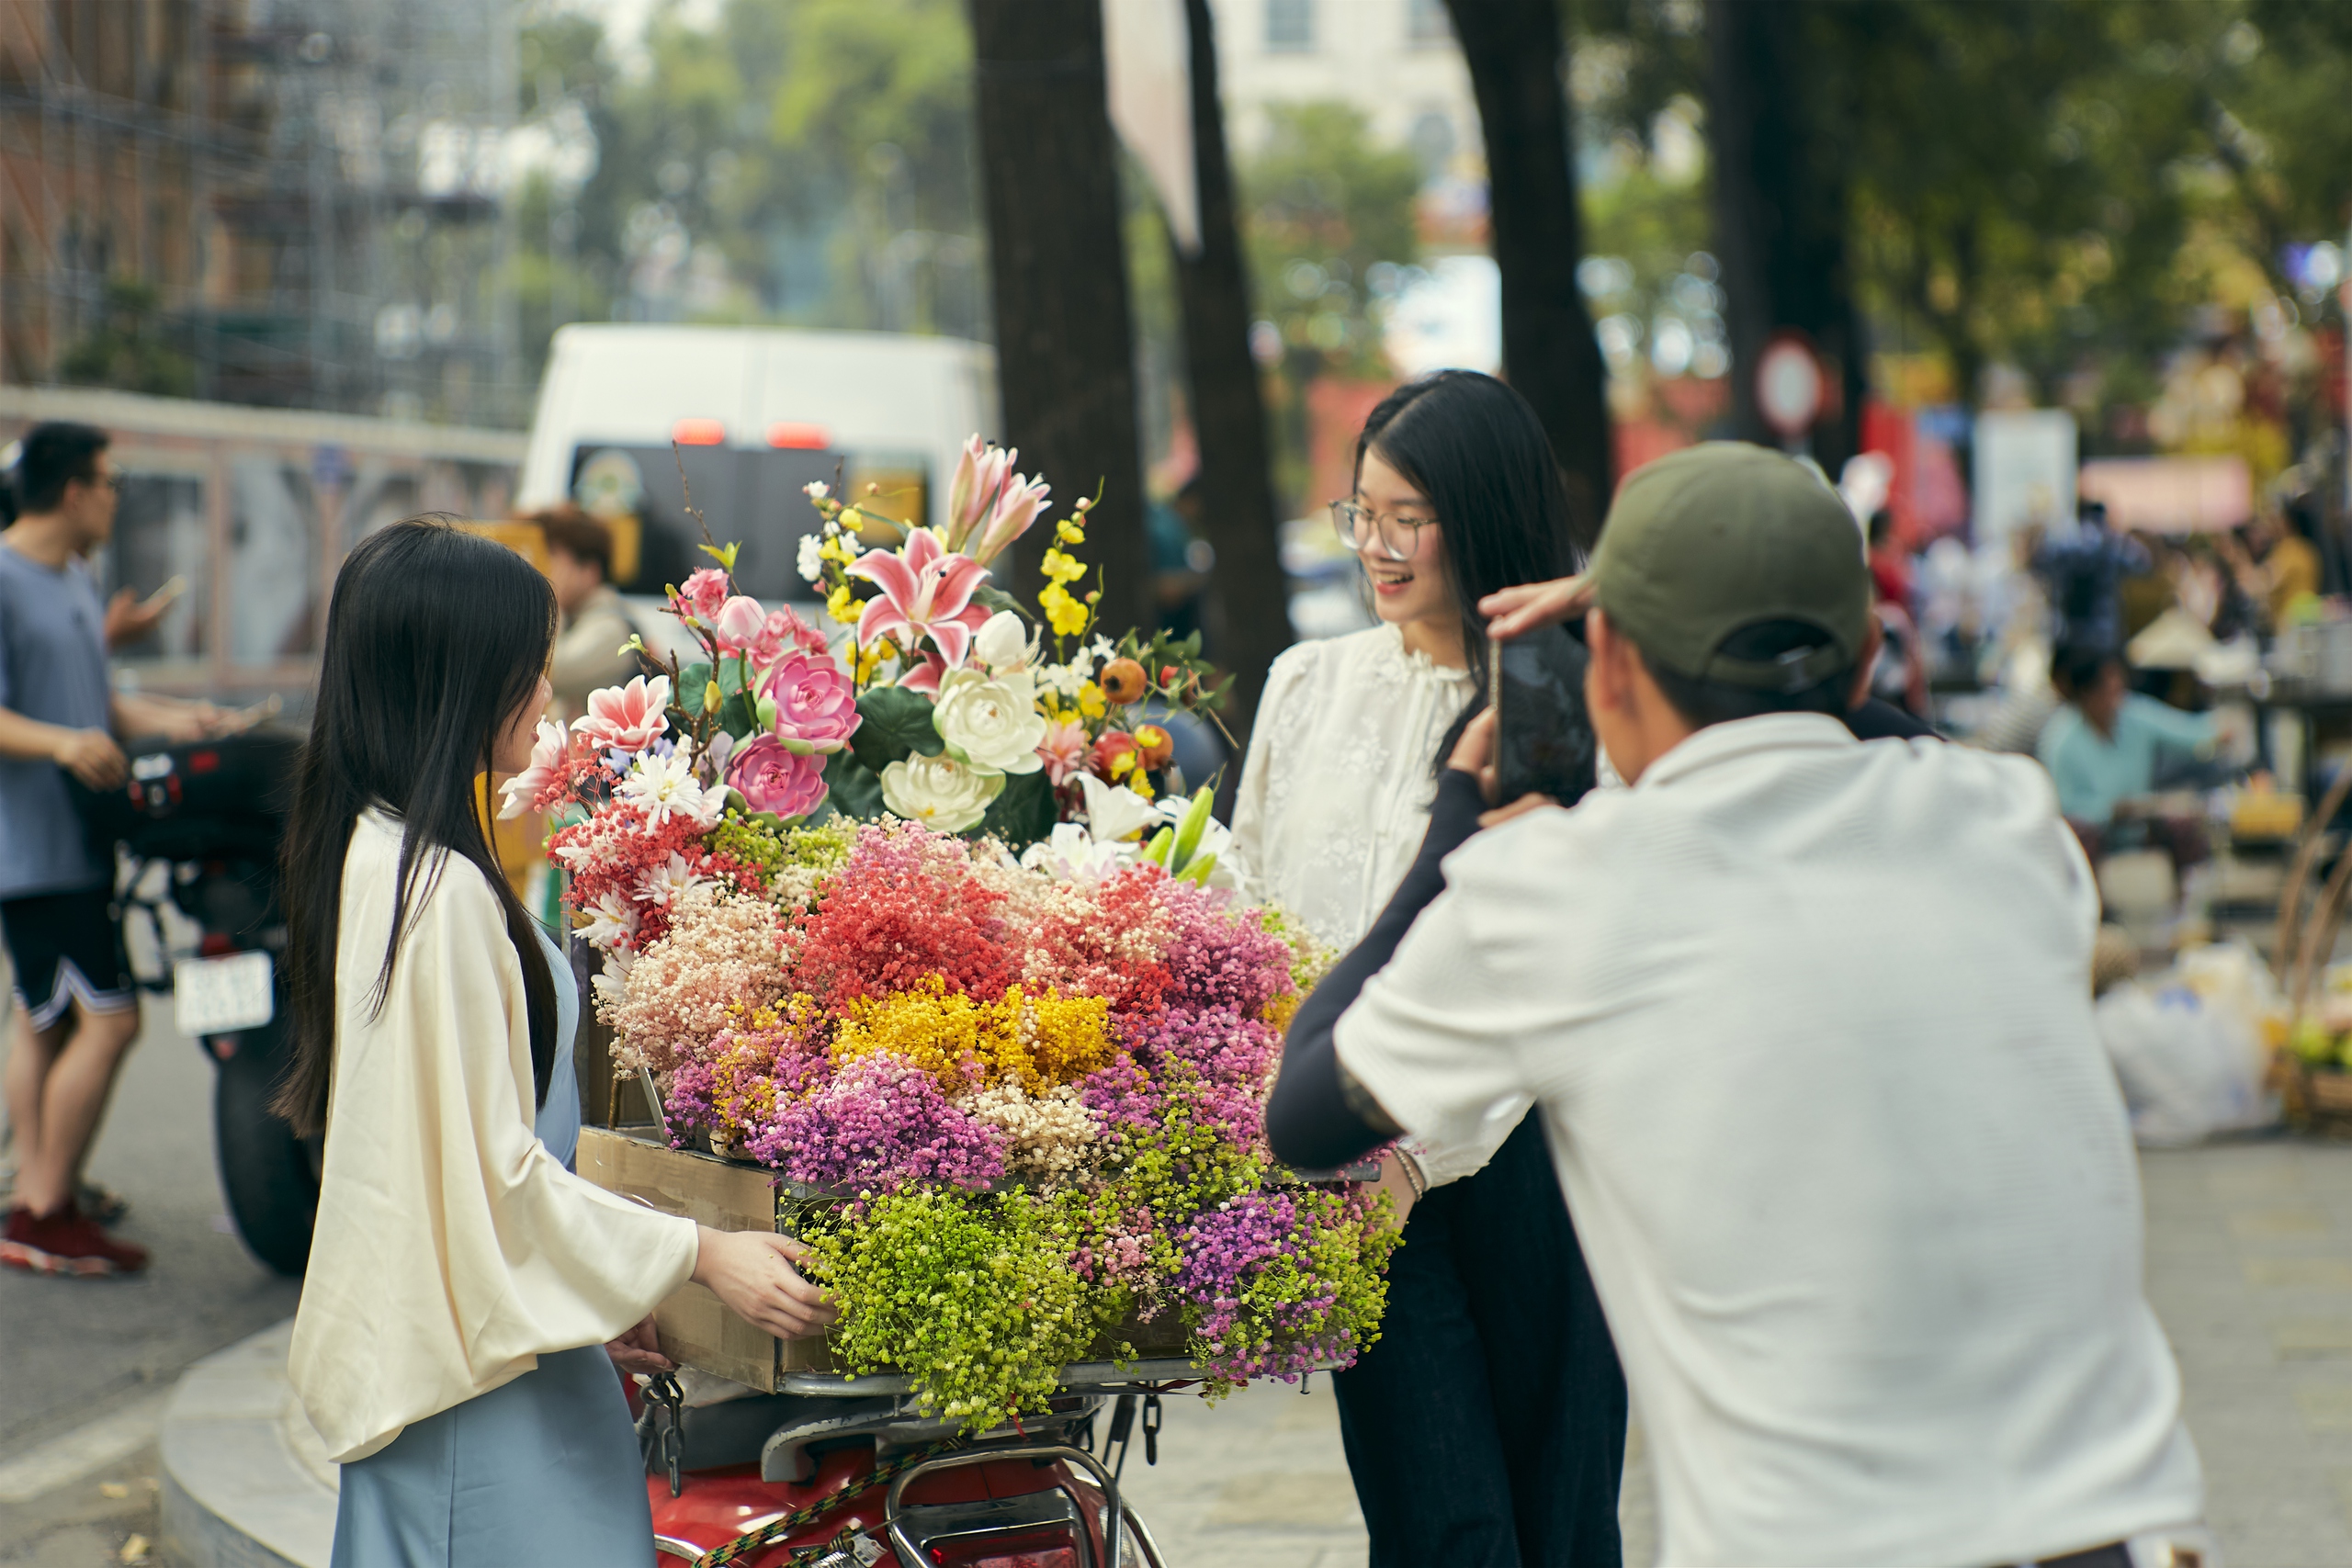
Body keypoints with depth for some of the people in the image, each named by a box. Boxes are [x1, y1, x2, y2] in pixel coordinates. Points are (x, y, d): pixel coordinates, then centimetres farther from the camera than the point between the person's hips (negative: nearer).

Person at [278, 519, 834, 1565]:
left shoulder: (372, 853, 9)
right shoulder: (440, 891, -22)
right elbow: (491, 1165, -20)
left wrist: (601, 1287, 19)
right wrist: (698, 1255, -13)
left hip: (412, 1343, 10)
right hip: (477, 1361, -10)